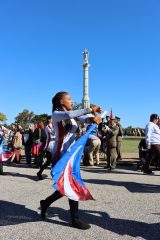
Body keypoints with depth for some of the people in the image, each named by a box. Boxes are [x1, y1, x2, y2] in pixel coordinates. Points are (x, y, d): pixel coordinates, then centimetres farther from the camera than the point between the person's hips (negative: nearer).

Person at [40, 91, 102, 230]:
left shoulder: (73, 115, 12)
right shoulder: (56, 114, -9)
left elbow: (85, 119, -3)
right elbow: (69, 115, -30)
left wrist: (93, 118, -26)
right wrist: (90, 109, -27)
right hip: (61, 155, -8)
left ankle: (45, 203, 35)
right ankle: (75, 219, 12)